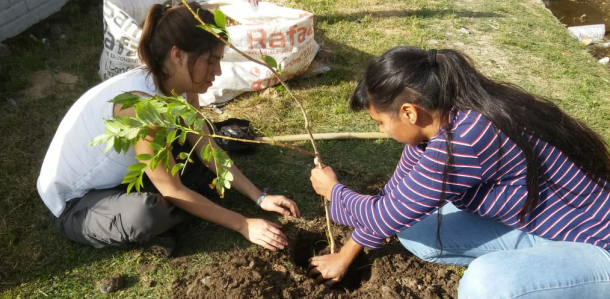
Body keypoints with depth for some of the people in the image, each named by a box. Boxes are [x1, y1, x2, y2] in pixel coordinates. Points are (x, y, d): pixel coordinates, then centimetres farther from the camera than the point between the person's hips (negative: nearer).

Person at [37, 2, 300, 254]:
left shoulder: (181, 87, -11)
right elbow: (172, 191, -28)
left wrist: (260, 197, -10)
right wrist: (243, 225, -23)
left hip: (121, 177, 8)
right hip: (73, 203, -7)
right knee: (147, 215, -37)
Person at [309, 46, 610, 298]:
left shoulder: (464, 140, -34)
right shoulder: (438, 119, -7)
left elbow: (388, 215, -22)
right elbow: (396, 197, 6)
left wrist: (333, 191, -2)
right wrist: (344, 256, 14)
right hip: (539, 224, 8)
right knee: (413, 227, 0)